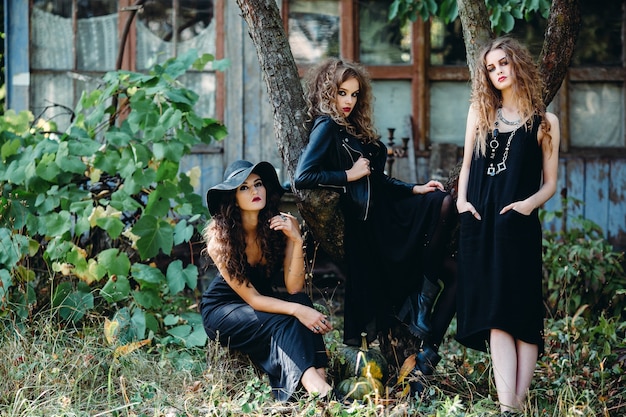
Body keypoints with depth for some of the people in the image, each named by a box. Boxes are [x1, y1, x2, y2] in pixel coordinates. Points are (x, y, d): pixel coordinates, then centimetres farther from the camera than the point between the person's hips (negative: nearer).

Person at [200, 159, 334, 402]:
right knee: (282, 323, -32)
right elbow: (251, 298, -24)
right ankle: (315, 385, -52)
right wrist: (297, 310, -39)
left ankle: (319, 378, -44)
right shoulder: (220, 237, -23)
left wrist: (296, 240, -32)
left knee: (302, 301, -29)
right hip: (222, 309, -4)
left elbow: (294, 288, -20)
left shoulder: (285, 225, -15)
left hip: (264, 303, 4)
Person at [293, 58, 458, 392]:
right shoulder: (326, 128, -7)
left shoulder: (351, 129, 20)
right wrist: (350, 175, -13)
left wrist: (415, 189, 8)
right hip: (371, 224, -8)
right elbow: (302, 178, -19)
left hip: (387, 211, 8)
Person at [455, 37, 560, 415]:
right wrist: (462, 199, 1)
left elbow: (550, 183, 5)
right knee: (495, 316, -6)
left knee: (520, 313, -7)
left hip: (518, 227, -3)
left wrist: (529, 203, -14)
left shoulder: (544, 122, 6)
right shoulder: (480, 112, 15)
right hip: (479, 225, 3)